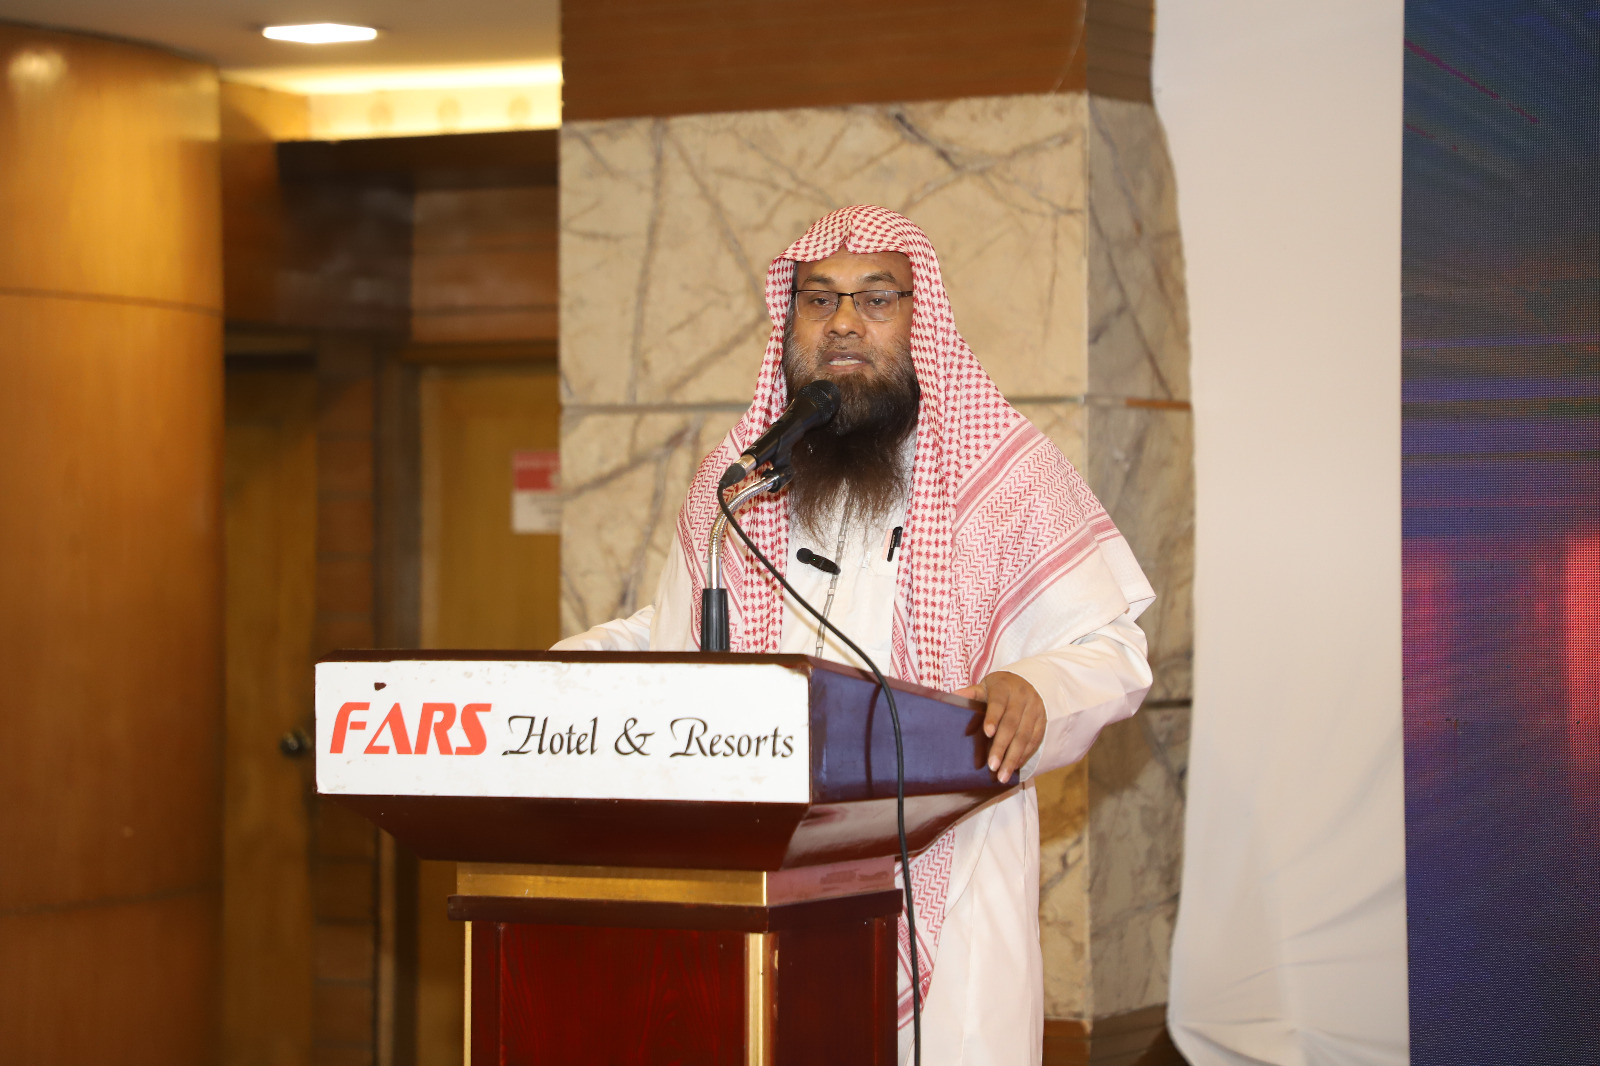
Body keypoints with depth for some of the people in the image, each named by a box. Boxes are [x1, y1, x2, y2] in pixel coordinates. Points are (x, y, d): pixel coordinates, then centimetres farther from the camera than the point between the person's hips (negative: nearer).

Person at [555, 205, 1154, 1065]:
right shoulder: (732, 479, 17)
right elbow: (672, 642, 25)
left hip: (942, 879, -3)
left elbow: (1110, 650, 1)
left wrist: (1036, 691, -20)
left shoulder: (1006, 468, 4)